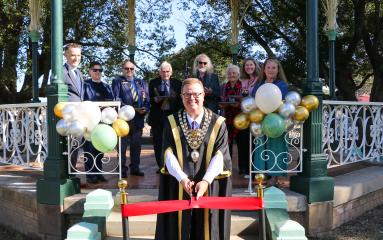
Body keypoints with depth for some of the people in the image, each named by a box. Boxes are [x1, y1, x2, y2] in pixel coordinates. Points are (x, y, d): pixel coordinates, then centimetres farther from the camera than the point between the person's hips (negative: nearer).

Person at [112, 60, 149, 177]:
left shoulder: (141, 82, 18)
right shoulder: (117, 81, 4)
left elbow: (146, 98, 11)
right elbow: (116, 98, -8)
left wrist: (145, 108, -9)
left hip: (138, 118, 4)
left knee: (136, 144, 10)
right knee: (122, 144, 1)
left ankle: (135, 168, 19)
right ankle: (122, 169, 9)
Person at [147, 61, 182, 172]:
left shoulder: (177, 83, 9)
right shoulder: (153, 83, 8)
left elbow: (180, 100, 7)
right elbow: (150, 100, 5)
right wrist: (155, 100, -16)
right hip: (157, 117, 1)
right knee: (158, 143, 3)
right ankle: (161, 166, 13)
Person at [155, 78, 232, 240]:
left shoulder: (218, 123, -1)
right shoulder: (171, 123, 2)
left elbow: (219, 155, -9)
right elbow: (169, 154, -6)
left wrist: (205, 181, -22)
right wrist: (182, 178, -20)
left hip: (210, 187, -1)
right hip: (178, 185, 1)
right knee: (180, 227, 8)